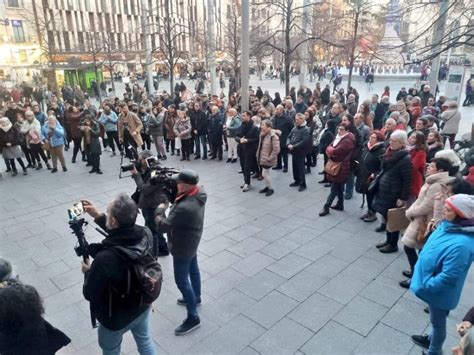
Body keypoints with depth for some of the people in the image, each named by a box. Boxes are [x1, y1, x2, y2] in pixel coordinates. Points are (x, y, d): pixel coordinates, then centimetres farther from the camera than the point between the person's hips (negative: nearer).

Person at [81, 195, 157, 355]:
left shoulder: (105, 258, -40)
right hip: (143, 306, 4)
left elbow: (90, 294, -21)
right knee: (145, 341, 30)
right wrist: (98, 217, 1)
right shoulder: (146, 234, -23)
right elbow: (122, 234, 2)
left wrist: (88, 272, -3)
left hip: (117, 317, -4)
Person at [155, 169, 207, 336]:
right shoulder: (199, 192, -14)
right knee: (193, 269, 27)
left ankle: (193, 317, 18)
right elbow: (178, 197, 5)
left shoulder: (184, 208, -40)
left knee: (181, 281, 5)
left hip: (182, 247, -9)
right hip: (192, 241, 9)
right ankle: (196, 297, 51)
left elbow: (164, 226, -27)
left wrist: (159, 211, -9)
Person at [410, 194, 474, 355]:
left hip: (439, 292, -8)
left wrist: (426, 286, -19)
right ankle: (432, 339, 55)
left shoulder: (461, 244, -37)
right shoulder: (448, 225, -9)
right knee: (436, 320, 31)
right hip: (434, 287, 8)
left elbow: (448, 277, -31)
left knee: (437, 321, 18)